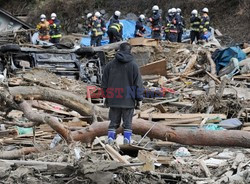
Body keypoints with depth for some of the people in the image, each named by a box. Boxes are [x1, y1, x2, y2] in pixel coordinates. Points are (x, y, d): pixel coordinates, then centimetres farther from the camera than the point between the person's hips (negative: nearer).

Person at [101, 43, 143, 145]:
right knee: (128, 121, 7)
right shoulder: (133, 65, -3)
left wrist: (106, 97, 18)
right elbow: (138, 83, -4)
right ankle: (127, 138, 5)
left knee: (114, 120, 11)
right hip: (128, 99, -2)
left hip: (114, 99, 2)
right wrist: (139, 99, 1)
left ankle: (110, 136, 5)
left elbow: (104, 83, 10)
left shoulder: (110, 65, 5)